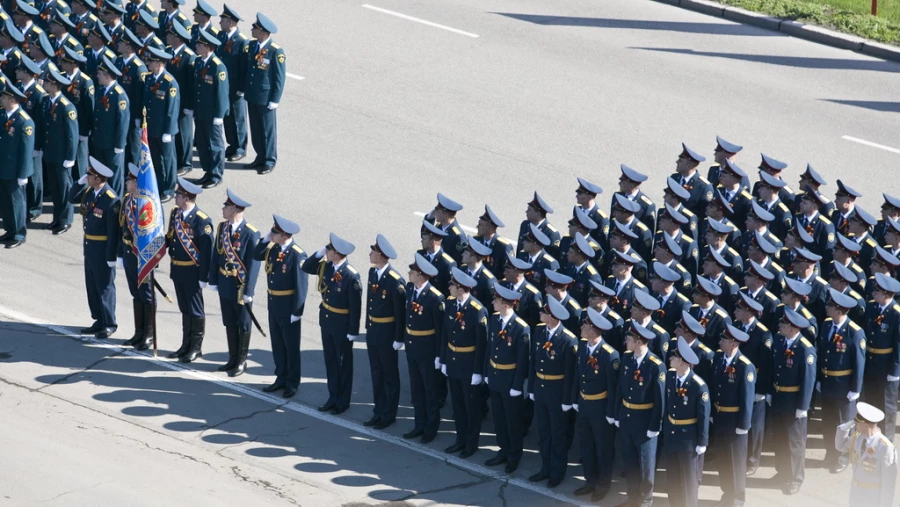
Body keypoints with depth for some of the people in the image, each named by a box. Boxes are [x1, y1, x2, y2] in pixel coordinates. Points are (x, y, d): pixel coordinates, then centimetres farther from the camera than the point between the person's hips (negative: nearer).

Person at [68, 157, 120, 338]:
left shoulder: (111, 200, -23)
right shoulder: (89, 191, 1)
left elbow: (114, 231, -21)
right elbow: (72, 198, 15)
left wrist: (111, 256, -19)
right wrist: (80, 182, -2)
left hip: (103, 248, -9)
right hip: (89, 245, 9)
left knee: (105, 286, 2)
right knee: (92, 284, 15)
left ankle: (109, 324, 13)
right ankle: (99, 321, 26)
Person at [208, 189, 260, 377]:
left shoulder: (251, 234, -19)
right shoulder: (222, 227, 2)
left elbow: (253, 264, -17)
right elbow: (216, 255, 8)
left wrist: (248, 291, -17)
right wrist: (213, 280, 6)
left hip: (241, 286, -6)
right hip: (225, 284, 6)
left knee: (243, 325, 8)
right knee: (229, 322, 16)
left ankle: (241, 362, 19)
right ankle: (233, 359, 29)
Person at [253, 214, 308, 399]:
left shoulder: (297, 255, -22)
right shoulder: (273, 248, -1)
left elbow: (302, 285, -20)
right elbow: (257, 256, 11)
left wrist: (297, 311, -19)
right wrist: (265, 240, -6)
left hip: (288, 306, -7)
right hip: (273, 302, 7)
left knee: (291, 345, 7)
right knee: (277, 342, 16)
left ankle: (292, 383, 18)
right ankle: (281, 378, 29)